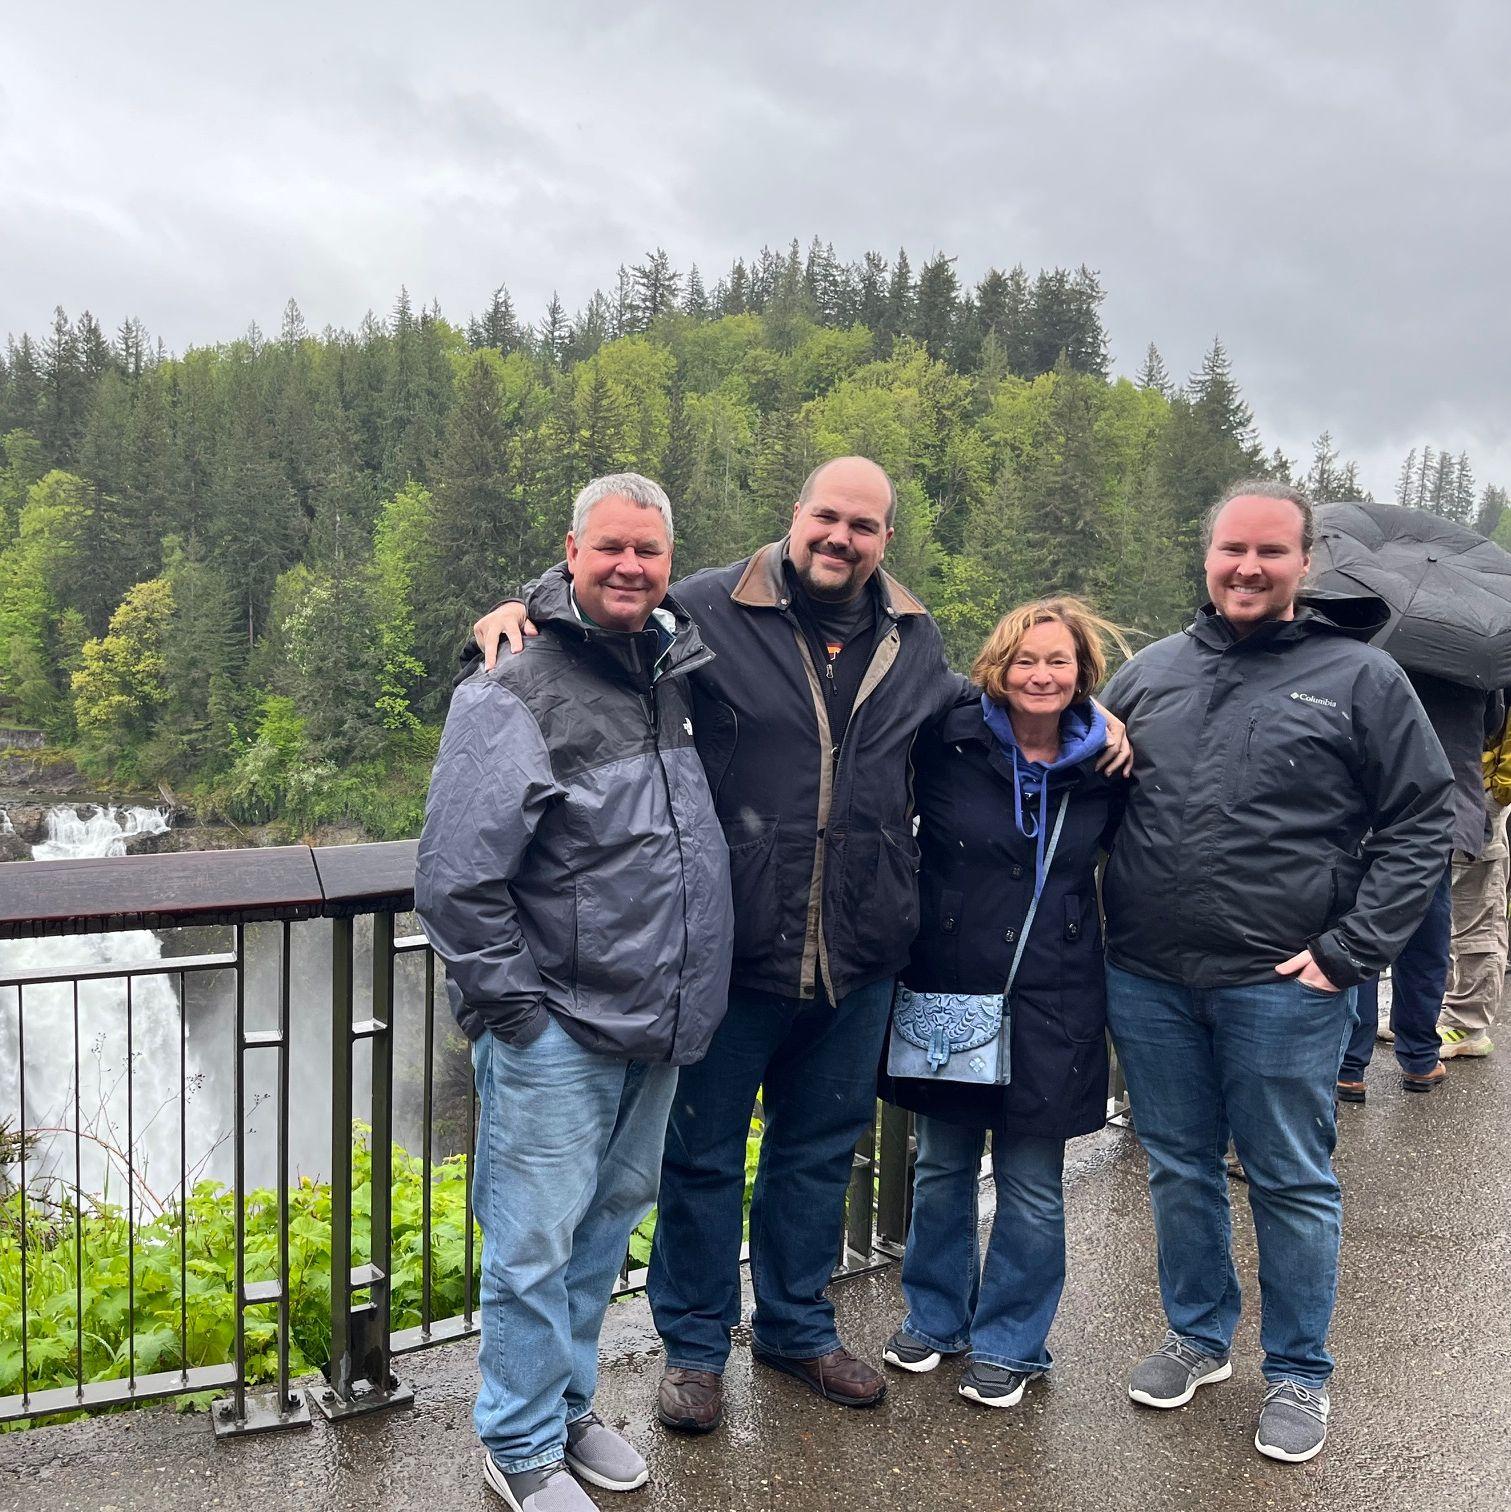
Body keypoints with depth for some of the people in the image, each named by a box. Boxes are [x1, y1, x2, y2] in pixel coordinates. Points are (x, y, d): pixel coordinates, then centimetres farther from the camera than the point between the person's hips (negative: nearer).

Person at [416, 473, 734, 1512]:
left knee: (611, 1220, 20)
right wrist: (510, 1007, -14)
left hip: (660, 1023, 7)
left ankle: (570, 1402, 40)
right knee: (536, 1242, 5)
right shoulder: (515, 693, -15)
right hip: (557, 1030, -7)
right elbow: (454, 881, -17)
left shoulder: (680, 667, 7)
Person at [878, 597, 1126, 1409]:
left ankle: (1008, 1342, 29)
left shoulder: (1105, 765, 0)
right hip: (947, 988, 0)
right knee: (941, 1166, 16)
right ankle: (934, 1315, 38)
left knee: (1032, 1185, 9)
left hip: (1053, 1005, 1)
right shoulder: (947, 743, -7)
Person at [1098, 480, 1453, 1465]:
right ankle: (1199, 1336, 36)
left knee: (1293, 1184, 9)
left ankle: (1299, 1374, 28)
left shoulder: (1361, 679, -2)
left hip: (1284, 988, -3)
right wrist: (1111, 933, 7)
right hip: (1147, 983, 4)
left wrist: (1348, 953, -9)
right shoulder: (1150, 673, 8)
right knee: (1180, 1171, 16)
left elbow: (1421, 823, -2)